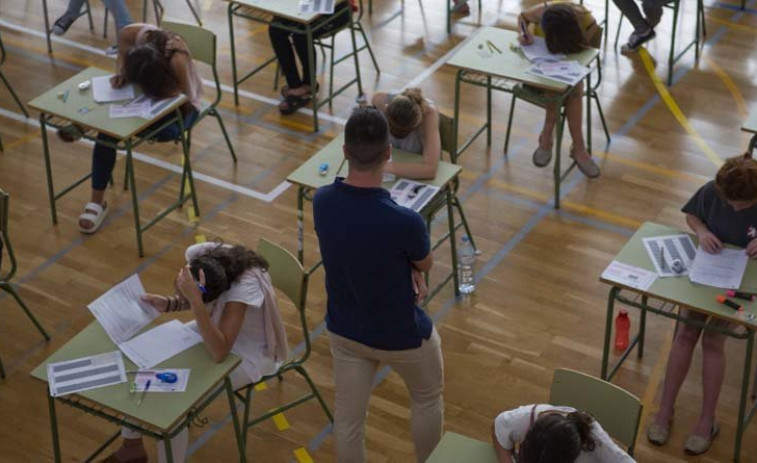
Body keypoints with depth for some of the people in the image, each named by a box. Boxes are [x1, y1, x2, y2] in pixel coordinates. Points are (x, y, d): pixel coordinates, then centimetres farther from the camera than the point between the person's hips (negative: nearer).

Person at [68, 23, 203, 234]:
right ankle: (97, 201, -10)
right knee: (107, 131, -22)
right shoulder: (129, 35, -28)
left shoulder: (177, 60, -39)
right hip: (143, 95, 4)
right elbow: (122, 59, -5)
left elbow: (184, 96, -26)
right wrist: (121, 75, -26)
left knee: (169, 131, -38)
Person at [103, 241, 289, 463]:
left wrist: (194, 300, -51)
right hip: (216, 328, 7)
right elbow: (192, 301, 1)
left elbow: (219, 353, -43)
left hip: (247, 354, -7)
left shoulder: (244, 286, -40)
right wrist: (168, 304, -20)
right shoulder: (199, 254, -22)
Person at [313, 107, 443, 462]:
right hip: (401, 335, -4)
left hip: (343, 330, 4)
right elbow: (425, 265, -10)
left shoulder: (321, 202, -17)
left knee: (348, 419, 20)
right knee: (427, 398, 26)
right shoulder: (404, 221, -34)